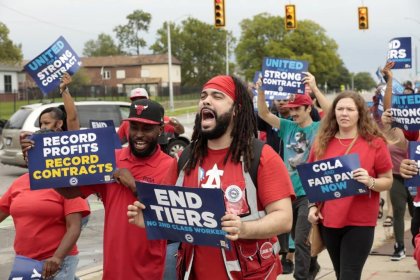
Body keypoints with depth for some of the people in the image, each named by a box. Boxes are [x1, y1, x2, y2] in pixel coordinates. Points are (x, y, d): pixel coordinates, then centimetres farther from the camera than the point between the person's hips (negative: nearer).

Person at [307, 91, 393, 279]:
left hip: (360, 222, -4)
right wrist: (312, 206, 2)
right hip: (328, 219, 4)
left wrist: (370, 182, -21)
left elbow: (388, 181, -1)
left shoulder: (375, 143, -5)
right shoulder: (322, 143, 4)